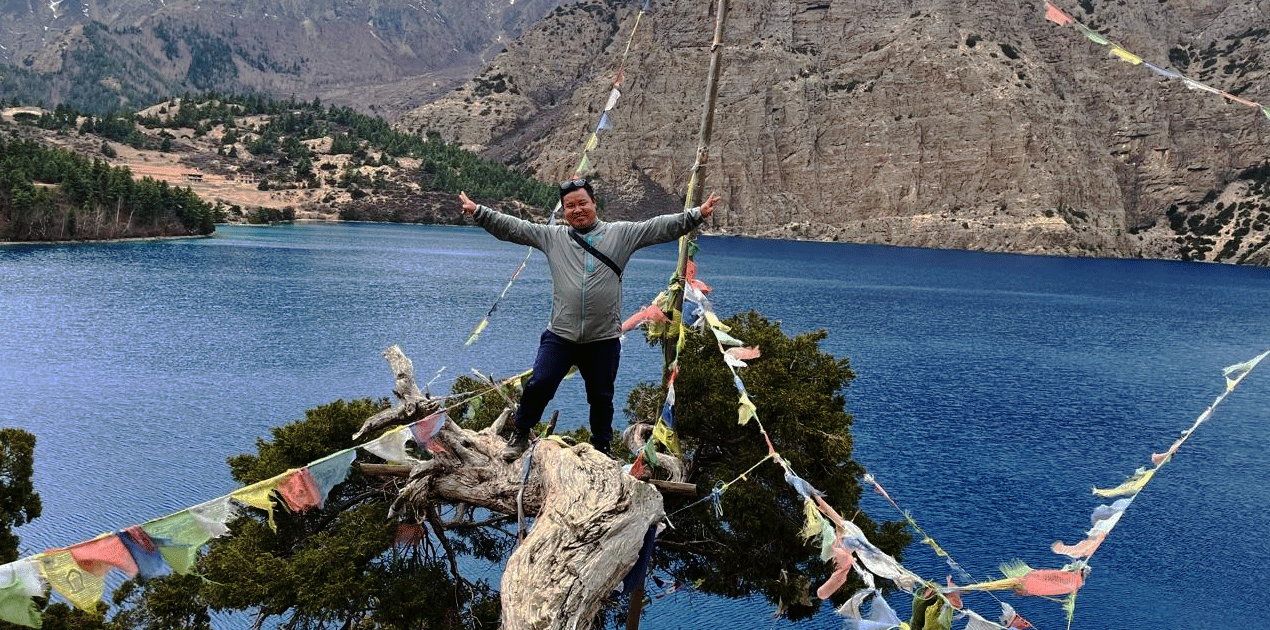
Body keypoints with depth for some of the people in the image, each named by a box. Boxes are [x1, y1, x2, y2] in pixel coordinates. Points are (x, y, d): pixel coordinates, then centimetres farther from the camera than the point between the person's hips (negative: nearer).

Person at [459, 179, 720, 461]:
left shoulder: (620, 233, 3)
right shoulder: (552, 236, 6)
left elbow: (661, 227, -2)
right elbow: (512, 227, 6)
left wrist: (697, 215, -11)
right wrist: (479, 212, -3)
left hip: (604, 339, 0)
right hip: (560, 335, 0)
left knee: (602, 396, 13)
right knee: (539, 385, -3)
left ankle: (602, 447, 32)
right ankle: (521, 435, 20)